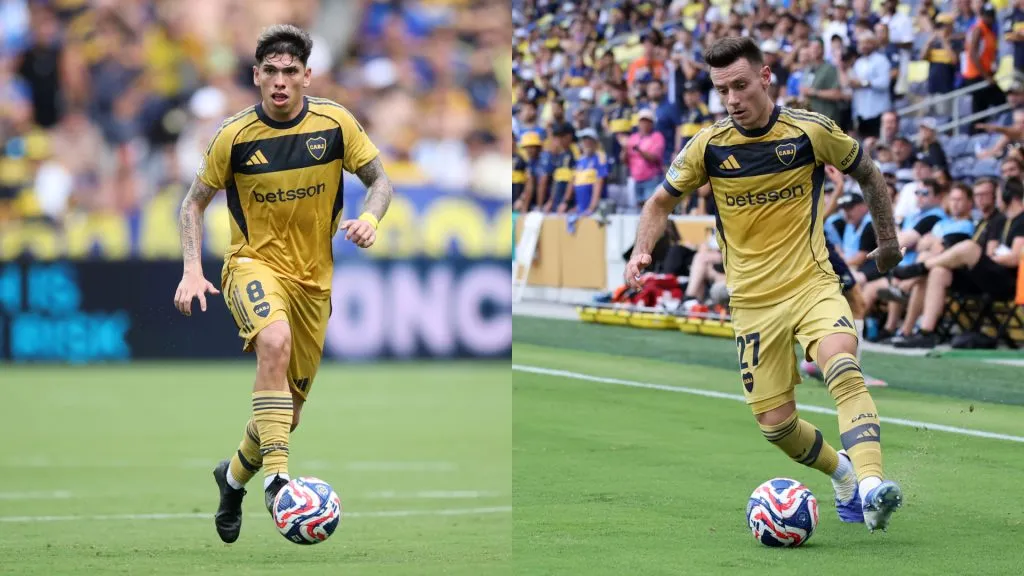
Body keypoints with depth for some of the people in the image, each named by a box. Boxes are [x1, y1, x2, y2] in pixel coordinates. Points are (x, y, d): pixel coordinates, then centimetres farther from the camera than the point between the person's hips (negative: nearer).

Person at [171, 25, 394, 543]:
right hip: (255, 263, -3)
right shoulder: (235, 136, -10)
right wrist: (192, 271, -12)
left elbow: (379, 180, 4)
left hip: (314, 277, 3)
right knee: (275, 341, -37)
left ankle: (234, 475, 40)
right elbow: (195, 202, 2)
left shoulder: (335, 124, -7)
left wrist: (369, 219, -18)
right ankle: (275, 476, -38)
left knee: (290, 410, 10)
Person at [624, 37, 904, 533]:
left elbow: (867, 174, 11)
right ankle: (842, 472, 33)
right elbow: (662, 202, 9)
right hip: (753, 301, 2)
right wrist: (642, 250, -9)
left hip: (813, 284, -2)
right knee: (776, 425, 3)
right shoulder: (709, 145, -5)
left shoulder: (812, 131, -8)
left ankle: (870, 486, -42)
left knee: (843, 367, -32)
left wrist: (887, 240, 15)